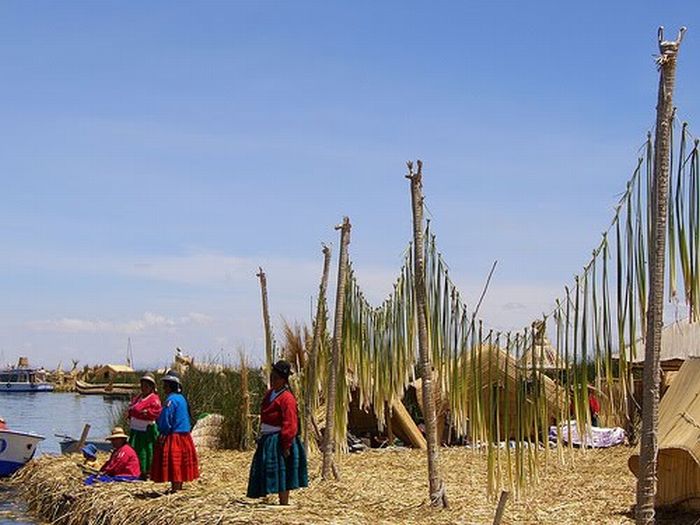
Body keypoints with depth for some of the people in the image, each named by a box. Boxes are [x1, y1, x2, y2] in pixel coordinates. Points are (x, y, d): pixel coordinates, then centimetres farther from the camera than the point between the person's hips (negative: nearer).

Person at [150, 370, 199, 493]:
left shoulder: (171, 399, -16)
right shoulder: (181, 398, 12)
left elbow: (165, 419, -20)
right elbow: (187, 417, 18)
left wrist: (163, 434, -12)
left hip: (173, 436, -9)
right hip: (184, 436, 9)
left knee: (172, 462, -6)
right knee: (181, 462, 15)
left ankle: (175, 487, -6)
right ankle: (179, 486, 23)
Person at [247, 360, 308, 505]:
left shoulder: (286, 398, -14)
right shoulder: (269, 394, 14)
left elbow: (290, 425, -19)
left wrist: (286, 445, -21)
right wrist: (262, 437, 18)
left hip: (279, 440, -9)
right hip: (267, 439, 9)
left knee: (281, 473, -6)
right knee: (274, 473, 11)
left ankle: (284, 503, -2)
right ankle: (282, 503, 18)